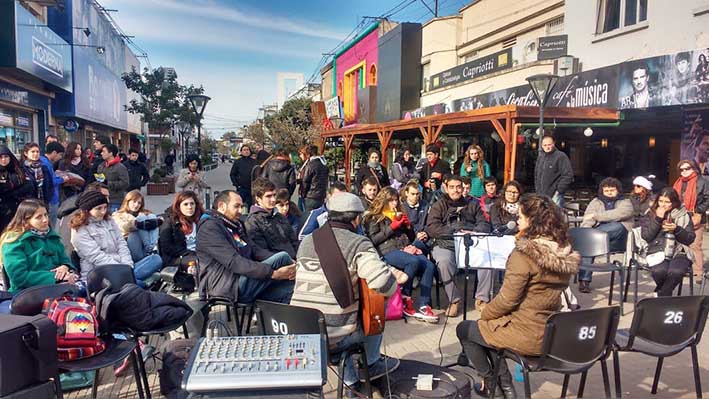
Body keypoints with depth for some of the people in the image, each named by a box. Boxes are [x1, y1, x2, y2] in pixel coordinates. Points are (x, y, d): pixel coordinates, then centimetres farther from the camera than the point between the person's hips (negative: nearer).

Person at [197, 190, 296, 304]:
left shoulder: (236, 226, 23)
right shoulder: (209, 228, -7)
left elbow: (255, 251, 11)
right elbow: (234, 262, -19)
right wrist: (273, 273, -26)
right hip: (227, 288, -9)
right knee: (281, 258, -17)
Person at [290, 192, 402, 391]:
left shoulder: (306, 241, 7)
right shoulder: (358, 244, -11)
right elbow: (385, 285, -23)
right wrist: (392, 274, 1)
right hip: (333, 338, -5)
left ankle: (350, 380, 36)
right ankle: (372, 363, 39)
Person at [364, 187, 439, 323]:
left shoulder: (399, 214, 28)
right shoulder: (374, 217, 12)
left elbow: (412, 237, 28)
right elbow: (373, 239, -4)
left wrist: (408, 225, 9)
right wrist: (392, 227, -7)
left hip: (405, 249, 6)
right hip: (388, 251, -5)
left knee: (429, 265, -24)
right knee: (414, 261, -35)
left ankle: (423, 306, -27)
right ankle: (405, 300, -18)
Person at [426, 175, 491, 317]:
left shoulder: (472, 205, 21)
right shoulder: (439, 206, 12)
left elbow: (484, 225, 10)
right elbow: (431, 228, -3)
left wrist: (472, 232, -12)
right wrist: (456, 231, -10)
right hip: (445, 245, -2)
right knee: (444, 262, -35)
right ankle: (454, 300, -19)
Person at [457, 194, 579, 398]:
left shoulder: (523, 254, -23)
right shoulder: (564, 252, 0)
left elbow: (507, 300, -19)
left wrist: (483, 315, -3)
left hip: (526, 336, -7)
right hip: (551, 334, 8)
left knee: (464, 329, 15)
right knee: (489, 327, 29)